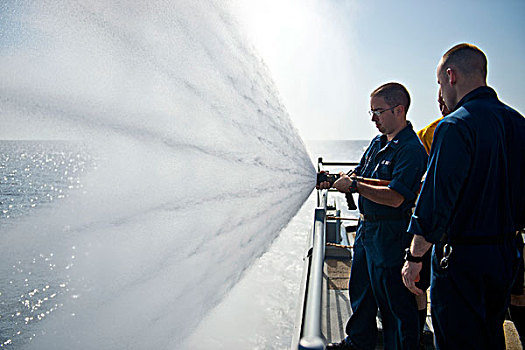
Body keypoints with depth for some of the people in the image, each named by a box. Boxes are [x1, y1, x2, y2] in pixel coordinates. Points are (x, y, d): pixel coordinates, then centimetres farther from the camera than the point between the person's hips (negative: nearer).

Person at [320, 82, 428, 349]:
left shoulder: (411, 149, -17)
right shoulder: (378, 142, 11)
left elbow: (395, 197, -26)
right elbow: (359, 177, 15)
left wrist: (354, 185, -24)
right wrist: (336, 181, -3)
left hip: (391, 234, -9)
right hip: (366, 227, 9)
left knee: (393, 300, 5)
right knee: (360, 290, 22)